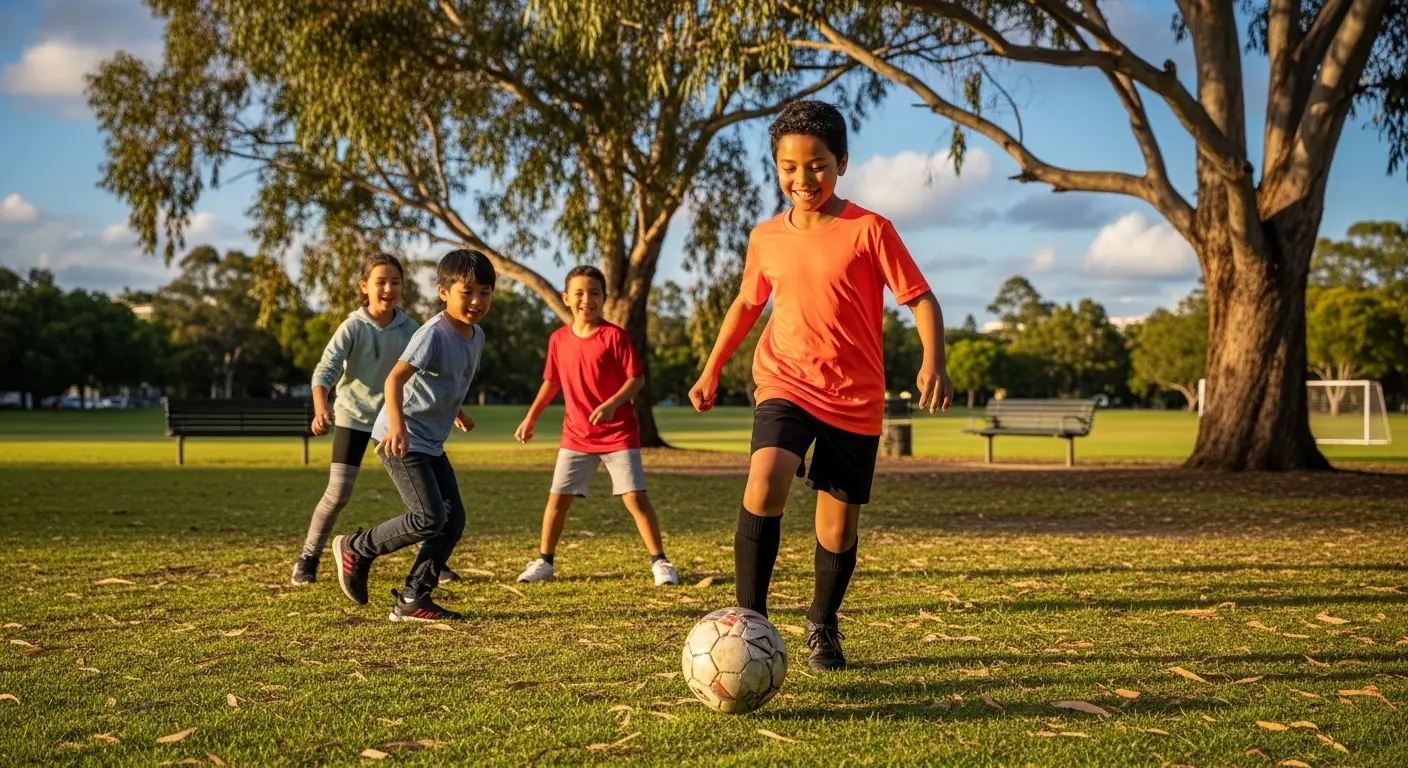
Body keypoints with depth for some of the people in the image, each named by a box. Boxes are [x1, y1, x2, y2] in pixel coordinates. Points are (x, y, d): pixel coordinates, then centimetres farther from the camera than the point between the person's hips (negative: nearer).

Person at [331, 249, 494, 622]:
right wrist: (397, 426, -43)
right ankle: (356, 548, 6)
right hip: (401, 439, -9)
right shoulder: (434, 333, -20)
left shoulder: (477, 336, 6)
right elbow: (395, 378, -29)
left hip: (431, 443, 9)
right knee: (430, 517, -16)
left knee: (454, 519, 3)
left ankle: (412, 600, 9)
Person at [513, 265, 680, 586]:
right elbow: (551, 382, 15)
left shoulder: (614, 335, -9)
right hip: (576, 436, 4)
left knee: (635, 497, -8)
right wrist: (530, 418, 11)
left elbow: (637, 378, -11)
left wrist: (613, 404, -26)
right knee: (557, 497, 3)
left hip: (619, 434, -4)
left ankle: (660, 562, 3)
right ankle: (544, 562, 18)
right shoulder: (559, 339, 4)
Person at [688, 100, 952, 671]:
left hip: (856, 399, -1)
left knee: (839, 525, 5)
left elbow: (921, 299, -7)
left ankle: (822, 627, 31)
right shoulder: (765, 239, 4)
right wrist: (711, 370, 19)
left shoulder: (869, 230, -7)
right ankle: (749, 620, -17)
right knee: (764, 485, -26)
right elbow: (746, 303, 20)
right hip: (785, 384, 1)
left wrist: (933, 362, -23)